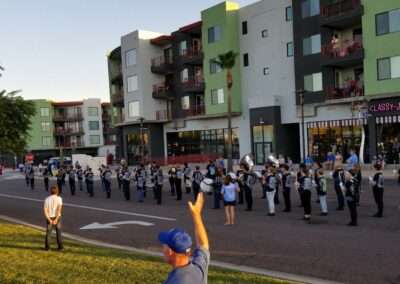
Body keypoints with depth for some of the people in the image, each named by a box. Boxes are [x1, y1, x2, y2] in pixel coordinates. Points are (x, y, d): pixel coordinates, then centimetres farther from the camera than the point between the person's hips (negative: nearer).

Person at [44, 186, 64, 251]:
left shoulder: (47, 199, 1)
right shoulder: (59, 198, -7)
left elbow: (45, 210, -8)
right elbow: (59, 209, -18)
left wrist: (49, 219, -11)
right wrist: (56, 219, -18)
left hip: (50, 218, 2)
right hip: (57, 217, -2)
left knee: (48, 232, 11)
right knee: (58, 232, 6)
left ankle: (47, 247, 12)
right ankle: (60, 247, 8)